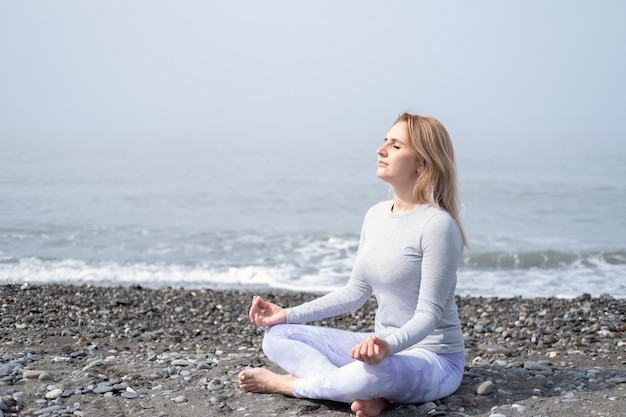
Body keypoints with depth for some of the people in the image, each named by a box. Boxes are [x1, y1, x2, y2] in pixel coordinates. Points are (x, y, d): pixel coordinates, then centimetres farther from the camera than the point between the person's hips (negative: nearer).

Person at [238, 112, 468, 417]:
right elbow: (356, 291, 11)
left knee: (373, 372, -41)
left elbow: (429, 312, -21)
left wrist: (389, 345, -41)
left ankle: (285, 383, -12)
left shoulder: (437, 224, -19)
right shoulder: (376, 215, 5)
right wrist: (289, 315, 5)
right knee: (277, 337, 1)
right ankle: (368, 392, -19)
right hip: (384, 347, 8)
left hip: (432, 357, -8)